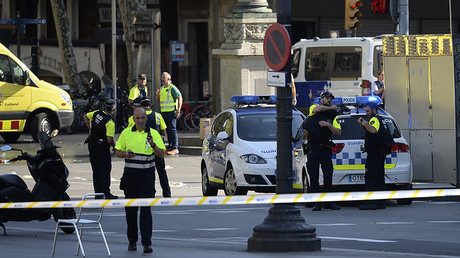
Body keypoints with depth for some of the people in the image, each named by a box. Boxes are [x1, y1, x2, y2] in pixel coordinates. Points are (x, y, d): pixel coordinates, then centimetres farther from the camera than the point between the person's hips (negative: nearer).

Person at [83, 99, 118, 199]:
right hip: (102, 146, -7)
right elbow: (110, 140, -22)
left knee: (96, 170, 12)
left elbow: (85, 116, 20)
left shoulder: (97, 113, 1)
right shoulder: (110, 122, -20)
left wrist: (90, 128, 22)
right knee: (105, 170, 0)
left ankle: (97, 192, 14)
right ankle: (106, 193, -3)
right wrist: (115, 146, -3)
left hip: (91, 145, 7)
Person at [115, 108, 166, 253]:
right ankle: (132, 240, 18)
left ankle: (147, 243, -12)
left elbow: (161, 155, -1)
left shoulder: (153, 134, 2)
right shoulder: (126, 133, 7)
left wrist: (153, 145, -19)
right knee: (130, 209, 7)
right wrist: (125, 154, -10)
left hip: (147, 175, -2)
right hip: (130, 174, 2)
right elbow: (117, 152, 12)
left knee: (146, 208, -10)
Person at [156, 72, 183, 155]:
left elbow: (180, 98, -11)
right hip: (164, 112, 8)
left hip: (171, 112, -8)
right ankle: (170, 147, 14)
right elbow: (158, 100, 25)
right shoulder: (162, 88, 18)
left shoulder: (172, 88, -7)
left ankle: (175, 148, -13)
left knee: (172, 129, -11)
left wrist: (178, 110, -17)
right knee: (167, 130, 9)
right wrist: (158, 95, 3)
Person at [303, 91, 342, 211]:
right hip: (312, 149, -1)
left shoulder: (333, 116, 11)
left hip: (325, 149, 1)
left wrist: (329, 125, -15)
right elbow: (318, 109, -17)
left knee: (328, 176, -3)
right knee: (314, 178, -2)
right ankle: (317, 203, 1)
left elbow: (338, 132, 1)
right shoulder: (313, 108, 8)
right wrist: (331, 108, -2)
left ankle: (328, 202, 5)